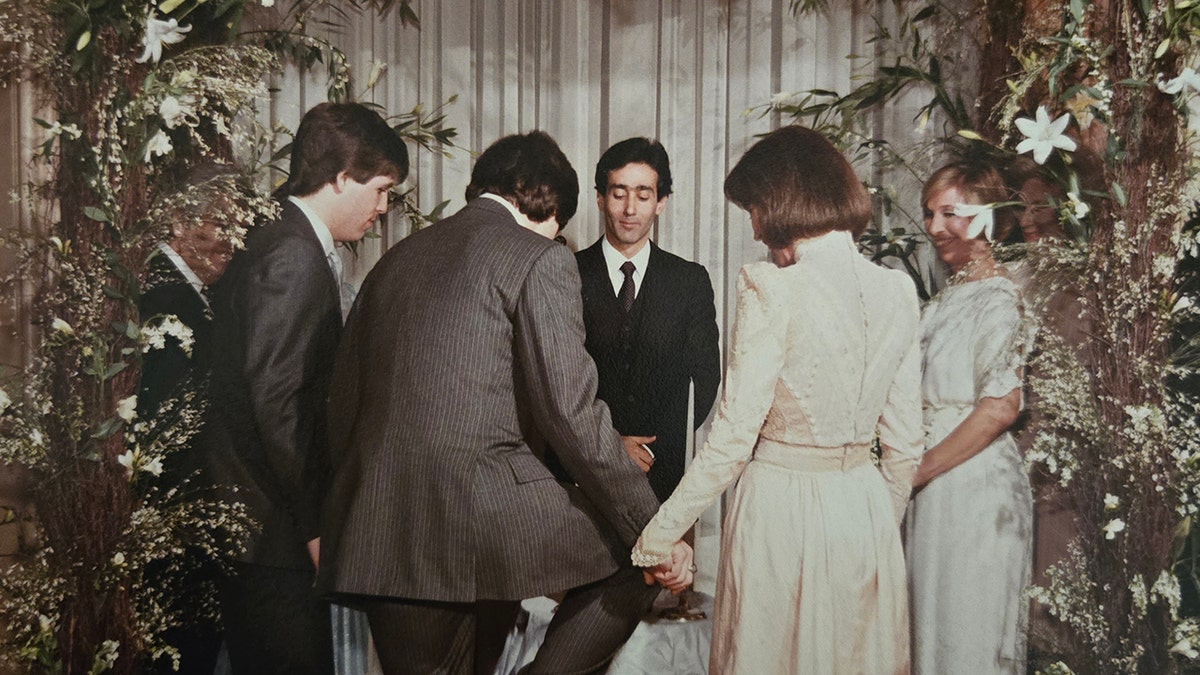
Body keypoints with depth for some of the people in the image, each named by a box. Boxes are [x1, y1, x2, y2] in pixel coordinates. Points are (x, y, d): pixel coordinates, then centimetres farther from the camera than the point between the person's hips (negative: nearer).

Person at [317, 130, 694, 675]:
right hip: (481, 503, -7)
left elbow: (342, 403, 20)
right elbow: (573, 414, -10)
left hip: (376, 532, 8)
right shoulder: (539, 258, -1)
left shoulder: (395, 259, 19)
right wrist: (656, 531, -4)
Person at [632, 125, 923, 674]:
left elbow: (732, 440, -17)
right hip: (864, 506, 5)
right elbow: (904, 440, 5)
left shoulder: (771, 290, -17)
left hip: (781, 506, -5)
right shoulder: (897, 290, 0)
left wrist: (657, 536, -8)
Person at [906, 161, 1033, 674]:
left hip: (974, 484, -8)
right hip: (933, 484, 8)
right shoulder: (945, 299, 13)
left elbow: (1000, 407, -22)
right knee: (930, 624, 16)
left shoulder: (997, 299, -13)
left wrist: (916, 472, -17)